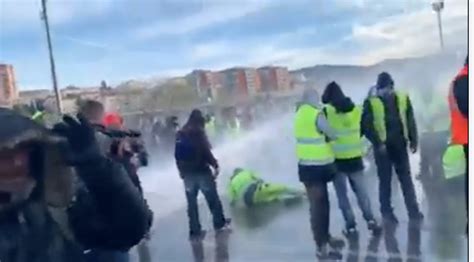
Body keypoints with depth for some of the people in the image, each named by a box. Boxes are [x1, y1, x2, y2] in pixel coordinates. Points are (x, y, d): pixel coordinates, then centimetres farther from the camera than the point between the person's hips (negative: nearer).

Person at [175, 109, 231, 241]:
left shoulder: (180, 134, 9)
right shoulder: (198, 131, -10)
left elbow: (177, 155, 11)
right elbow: (206, 152, -17)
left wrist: (181, 171, 17)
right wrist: (215, 165, -9)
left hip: (187, 173, 6)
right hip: (202, 170, -5)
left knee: (191, 203, 7)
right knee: (212, 198, 10)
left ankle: (195, 231, 10)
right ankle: (220, 223, 22)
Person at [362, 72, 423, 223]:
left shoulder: (403, 99, 3)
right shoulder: (371, 103, -8)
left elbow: (410, 121, 8)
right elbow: (366, 126, -11)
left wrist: (413, 140, 5)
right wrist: (378, 143, -17)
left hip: (400, 145, 3)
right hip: (383, 147, -3)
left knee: (406, 178, 10)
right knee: (385, 180, 5)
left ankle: (413, 210, 19)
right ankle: (387, 212, 13)